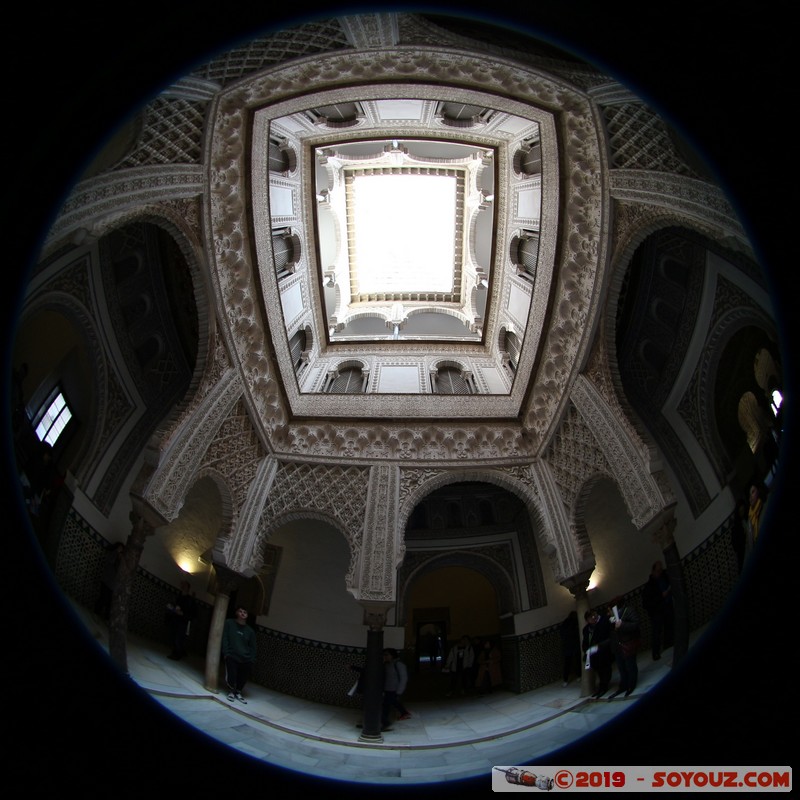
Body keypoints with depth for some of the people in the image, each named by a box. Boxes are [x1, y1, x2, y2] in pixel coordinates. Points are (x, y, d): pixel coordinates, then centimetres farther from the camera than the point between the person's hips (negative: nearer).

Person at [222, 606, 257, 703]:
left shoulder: (250, 631, 13)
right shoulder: (229, 623, 7)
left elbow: (252, 647, 12)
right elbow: (224, 638, 0)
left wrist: (252, 660, 0)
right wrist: (226, 653, -11)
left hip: (246, 659, 3)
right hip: (232, 656, -3)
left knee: (244, 677, -6)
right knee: (231, 675, -16)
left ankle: (238, 692, 21)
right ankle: (232, 691, 12)